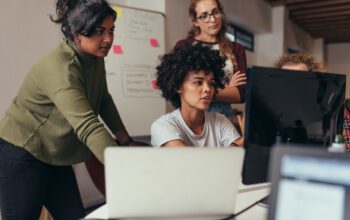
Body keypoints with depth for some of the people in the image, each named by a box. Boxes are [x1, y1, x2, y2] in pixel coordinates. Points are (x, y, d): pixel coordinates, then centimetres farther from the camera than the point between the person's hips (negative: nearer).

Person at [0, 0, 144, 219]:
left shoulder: (95, 58, -2)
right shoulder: (60, 67, -28)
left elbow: (104, 101, 10)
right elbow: (87, 126, -39)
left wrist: (128, 142, 6)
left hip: (54, 158, 8)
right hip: (22, 155, -8)